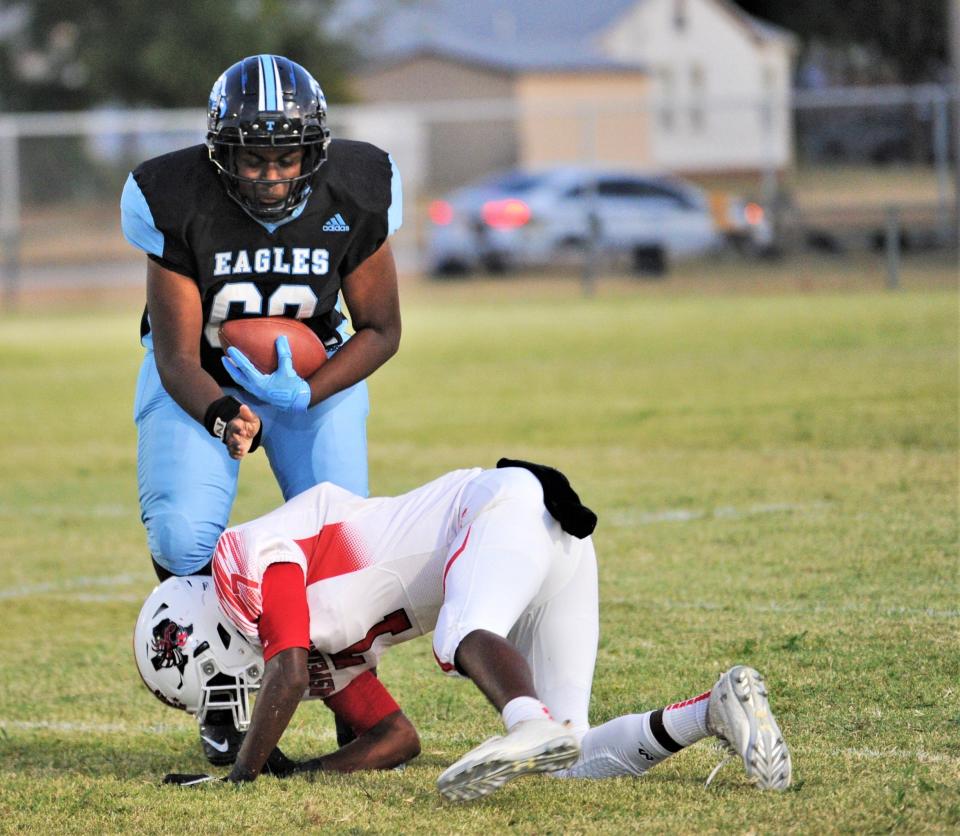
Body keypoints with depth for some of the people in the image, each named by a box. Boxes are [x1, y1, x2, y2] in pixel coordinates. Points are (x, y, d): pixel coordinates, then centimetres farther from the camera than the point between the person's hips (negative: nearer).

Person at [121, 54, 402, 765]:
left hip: (313, 372, 1)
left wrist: (307, 394, -27)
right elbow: (176, 357, -22)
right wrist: (223, 417, -44)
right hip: (199, 378, -1)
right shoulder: (178, 202, -27)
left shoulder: (355, 196, -22)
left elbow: (381, 329, -10)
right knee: (185, 539, -24)